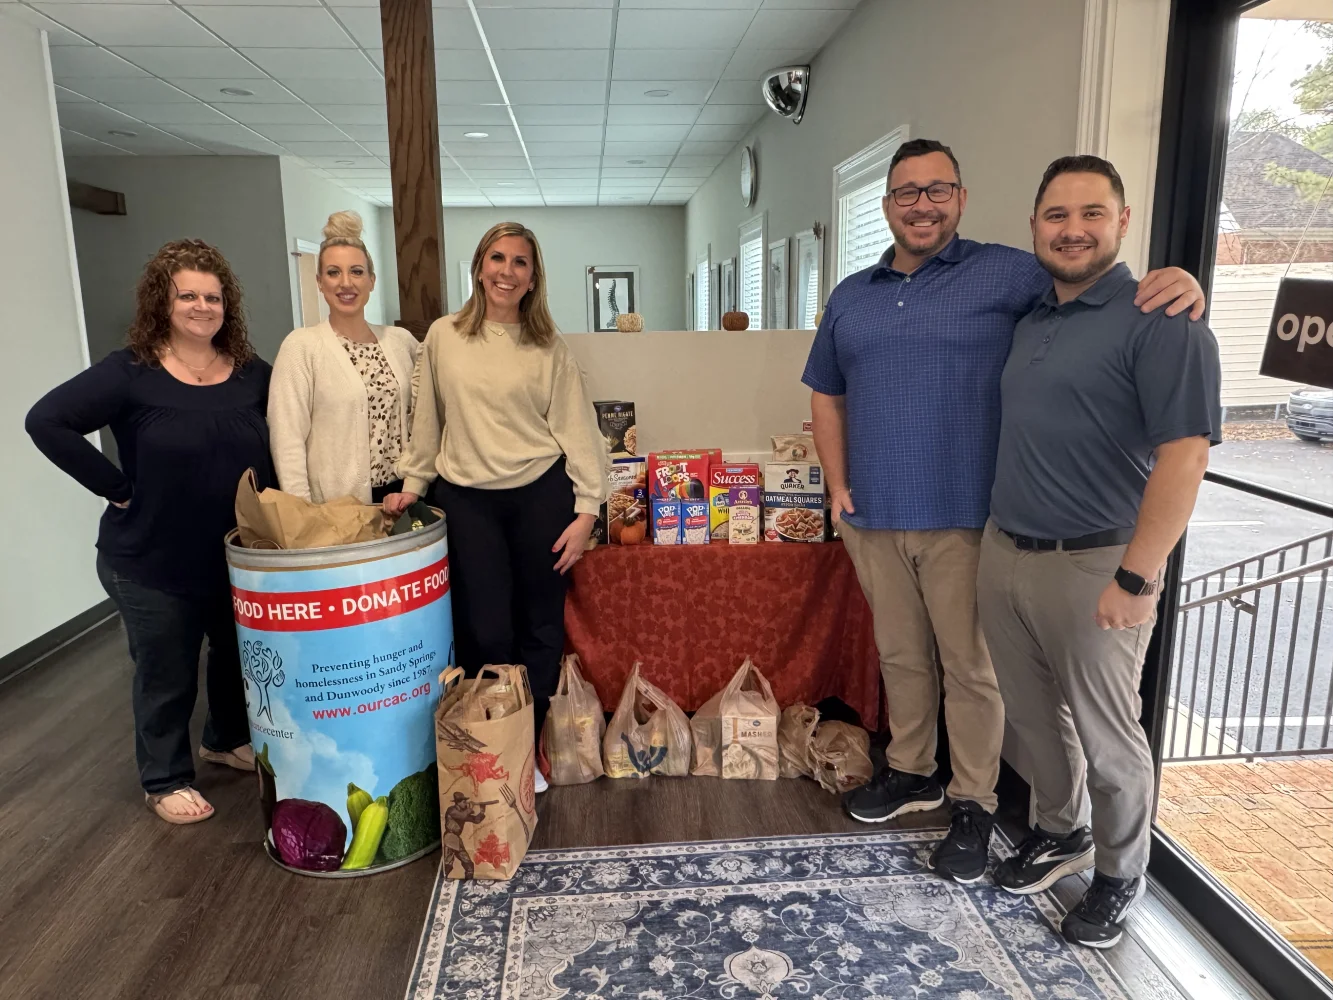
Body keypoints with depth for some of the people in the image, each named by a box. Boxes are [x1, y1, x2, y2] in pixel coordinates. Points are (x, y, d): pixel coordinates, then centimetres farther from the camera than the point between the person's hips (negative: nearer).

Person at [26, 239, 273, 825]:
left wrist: (268, 491, -2)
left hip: (239, 556, 5)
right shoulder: (130, 373, -13)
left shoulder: (251, 375, -1)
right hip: (152, 564, -4)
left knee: (241, 654, 20)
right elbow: (46, 422, -17)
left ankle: (227, 740, 46)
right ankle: (166, 780, 31)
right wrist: (116, 486, -17)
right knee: (166, 676, 10)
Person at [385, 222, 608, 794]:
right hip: (465, 499, 1)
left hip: (540, 494, 0)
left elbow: (576, 428, 0)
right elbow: (428, 420, 13)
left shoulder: (548, 348, 1)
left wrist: (585, 510, -5)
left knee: (540, 628, 7)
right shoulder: (443, 338, 5)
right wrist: (412, 486, 14)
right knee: (485, 633, 0)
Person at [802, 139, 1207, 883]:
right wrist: (838, 487, 8)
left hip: (965, 518, -4)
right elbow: (827, 395, 17)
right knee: (901, 655, 18)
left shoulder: (1005, 275, -3)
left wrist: (1179, 283, -27)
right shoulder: (851, 297, 11)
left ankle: (974, 806, 24)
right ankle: (910, 773, 37)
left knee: (971, 666, 7)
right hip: (873, 517, 5)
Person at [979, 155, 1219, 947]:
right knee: (1034, 713, 19)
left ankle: (1121, 876, 32)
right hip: (1004, 552, 7)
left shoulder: (1158, 322, -12)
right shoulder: (1030, 322, 12)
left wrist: (1137, 578, -22)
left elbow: (1184, 453, -18)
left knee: (1106, 733, 9)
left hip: (1093, 565, -7)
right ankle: (1061, 833, 42)